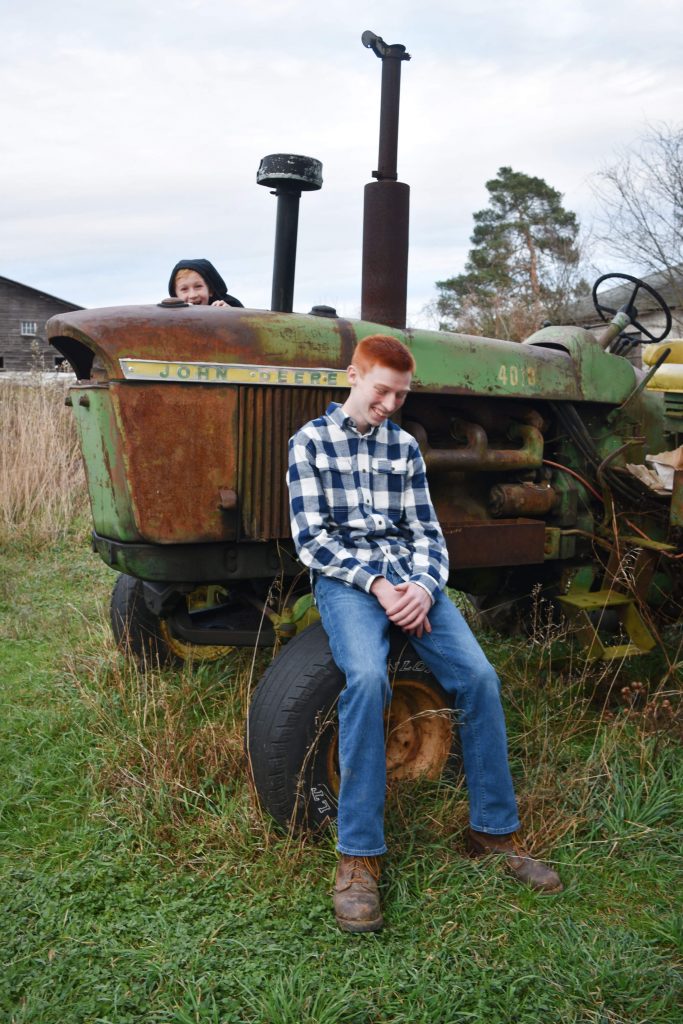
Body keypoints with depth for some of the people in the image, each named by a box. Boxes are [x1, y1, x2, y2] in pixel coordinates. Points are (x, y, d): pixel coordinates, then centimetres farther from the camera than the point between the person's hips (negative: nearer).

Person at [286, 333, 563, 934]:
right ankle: (359, 854, -22)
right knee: (368, 676, -33)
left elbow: (427, 532, 11)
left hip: (411, 578, 4)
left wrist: (423, 586, -11)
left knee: (478, 675, -18)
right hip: (344, 580, -3)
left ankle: (494, 829, 1)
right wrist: (375, 585, -15)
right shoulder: (311, 441, 5)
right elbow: (311, 537, -3)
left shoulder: (405, 447, 16)